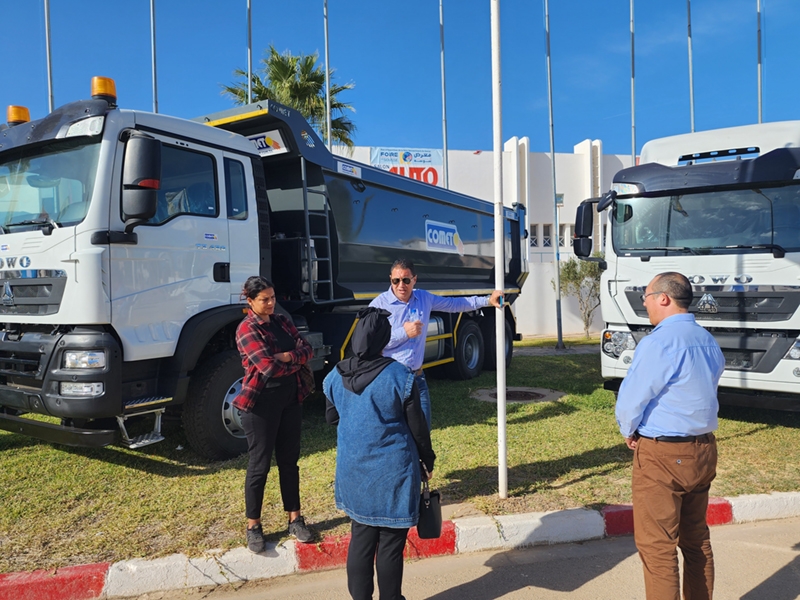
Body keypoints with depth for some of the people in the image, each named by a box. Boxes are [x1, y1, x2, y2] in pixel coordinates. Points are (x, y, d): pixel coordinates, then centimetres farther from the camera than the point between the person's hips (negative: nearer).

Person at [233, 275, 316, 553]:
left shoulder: (282, 321, 9)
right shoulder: (247, 329, -12)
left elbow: (307, 349, 0)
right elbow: (270, 367, -22)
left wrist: (286, 356, -18)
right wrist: (297, 359, -7)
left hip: (290, 398, 6)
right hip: (261, 402, -6)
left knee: (289, 461, 13)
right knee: (259, 465, 4)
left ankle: (295, 519, 26)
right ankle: (253, 526, 19)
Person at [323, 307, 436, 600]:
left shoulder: (335, 377, -4)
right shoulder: (400, 376, -16)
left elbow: (331, 417, 12)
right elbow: (417, 426, -7)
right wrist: (428, 459, 8)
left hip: (353, 470, 4)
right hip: (393, 471, -4)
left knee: (361, 538, 17)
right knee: (390, 544, 10)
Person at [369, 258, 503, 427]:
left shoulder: (424, 298, 7)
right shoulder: (379, 305, -10)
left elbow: (454, 304, 15)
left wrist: (487, 300, 11)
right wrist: (403, 333, -20)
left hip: (417, 377, 5)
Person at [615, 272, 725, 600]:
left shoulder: (658, 343, -19)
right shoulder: (708, 342, 7)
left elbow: (630, 400, -16)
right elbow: (704, 392, 15)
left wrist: (629, 432, 4)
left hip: (662, 456, -8)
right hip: (703, 449, 9)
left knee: (657, 545, 1)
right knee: (697, 539, 19)